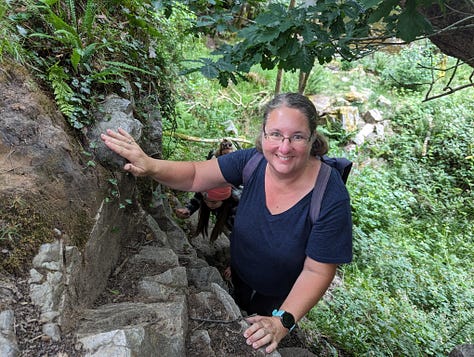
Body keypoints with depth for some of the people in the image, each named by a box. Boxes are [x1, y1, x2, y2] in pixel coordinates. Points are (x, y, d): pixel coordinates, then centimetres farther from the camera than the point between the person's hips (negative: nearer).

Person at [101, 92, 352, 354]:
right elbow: (195, 176, -22)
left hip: (282, 298, -3)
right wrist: (150, 166, -40)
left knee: (259, 344, 27)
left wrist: (283, 321, -38)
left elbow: (317, 271, -28)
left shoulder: (332, 198, -34)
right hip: (240, 278, 3)